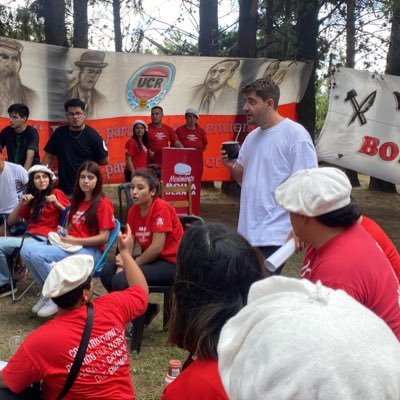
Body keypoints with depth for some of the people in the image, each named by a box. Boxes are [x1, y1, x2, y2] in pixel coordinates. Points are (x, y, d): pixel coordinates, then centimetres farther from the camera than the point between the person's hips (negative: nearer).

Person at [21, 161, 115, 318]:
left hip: (90, 251, -8)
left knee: (37, 254, -26)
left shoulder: (103, 203, -6)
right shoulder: (77, 201, 18)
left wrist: (74, 240, -15)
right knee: (27, 250, -15)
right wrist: (64, 234, 2)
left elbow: (104, 238, -12)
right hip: (70, 246, 8)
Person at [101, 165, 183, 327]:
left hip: (171, 263, -8)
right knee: (107, 273, 1)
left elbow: (157, 247, -23)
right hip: (151, 259, 8)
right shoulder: (134, 210, 3)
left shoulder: (161, 208, -19)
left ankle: (143, 313, 6)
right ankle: (145, 310, 11)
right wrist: (122, 265, -18)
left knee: (121, 281, -22)